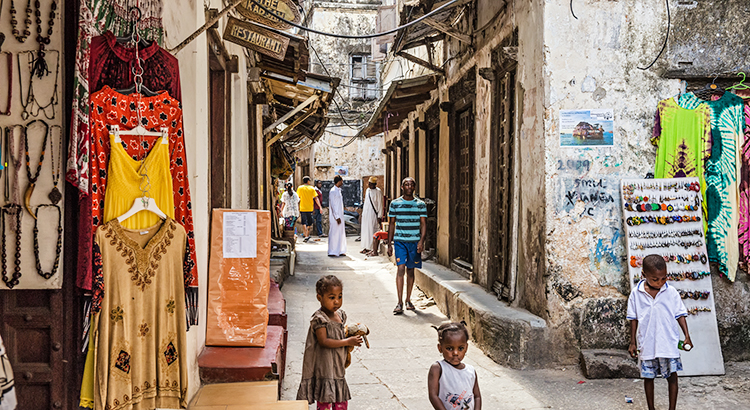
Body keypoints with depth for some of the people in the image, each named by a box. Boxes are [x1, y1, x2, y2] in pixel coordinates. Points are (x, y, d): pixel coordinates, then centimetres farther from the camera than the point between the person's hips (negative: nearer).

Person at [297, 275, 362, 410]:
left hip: (338, 366, 8)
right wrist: (347, 342, -21)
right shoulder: (319, 318, -18)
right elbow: (324, 341, -23)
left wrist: (351, 334, -1)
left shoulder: (340, 315, 7)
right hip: (324, 367, -8)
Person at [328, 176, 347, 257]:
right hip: (335, 217, -9)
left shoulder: (339, 191, 15)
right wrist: (337, 217, -18)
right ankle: (332, 252, 0)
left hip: (340, 216, 9)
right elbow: (333, 205, -17)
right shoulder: (333, 191, -13)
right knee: (334, 234, -5)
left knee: (341, 233, 10)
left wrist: (340, 217, 17)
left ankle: (340, 251, 15)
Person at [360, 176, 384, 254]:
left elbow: (380, 205, -10)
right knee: (365, 230, 8)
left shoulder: (378, 192, -10)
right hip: (366, 213, 7)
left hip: (373, 213, -7)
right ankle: (367, 247, 15)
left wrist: (379, 216, -14)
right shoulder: (367, 190, 13)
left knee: (372, 230, -8)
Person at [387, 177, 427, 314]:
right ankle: (399, 303, -13)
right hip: (399, 240, -1)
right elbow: (391, 224, 8)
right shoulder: (395, 204, 4)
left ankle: (408, 300, 22)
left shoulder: (421, 204, 5)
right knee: (401, 268, -13)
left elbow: (423, 224, 3)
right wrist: (389, 244, 6)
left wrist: (421, 241, -9)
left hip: (415, 241, 1)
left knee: (410, 270, 8)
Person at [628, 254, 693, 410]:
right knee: (648, 377, 11)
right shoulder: (636, 293, -5)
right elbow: (633, 319, 3)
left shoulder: (671, 292, -5)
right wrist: (632, 342, 3)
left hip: (669, 343, 0)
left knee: (672, 376, 3)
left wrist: (687, 336, -3)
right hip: (647, 344, 1)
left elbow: (680, 315, 3)